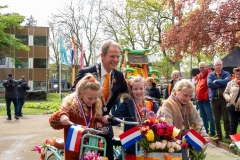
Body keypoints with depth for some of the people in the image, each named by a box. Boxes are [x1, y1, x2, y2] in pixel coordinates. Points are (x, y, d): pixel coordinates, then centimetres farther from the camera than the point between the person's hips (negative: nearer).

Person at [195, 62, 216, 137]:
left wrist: (206, 95, -19)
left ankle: (212, 131, 2)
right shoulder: (199, 76, 15)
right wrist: (197, 96, 13)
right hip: (199, 99, 9)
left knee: (209, 116, -5)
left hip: (206, 99, -8)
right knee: (203, 116, 16)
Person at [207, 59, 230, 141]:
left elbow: (227, 81, -15)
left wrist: (216, 81, -9)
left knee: (226, 118, 1)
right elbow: (209, 84, -11)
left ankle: (228, 135, 10)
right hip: (214, 99, 2)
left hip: (224, 98, -1)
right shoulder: (210, 75, 9)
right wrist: (222, 84, -10)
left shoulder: (226, 73, 7)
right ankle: (219, 135, 17)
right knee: (216, 119, 7)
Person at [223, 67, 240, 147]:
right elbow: (225, 93, 9)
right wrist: (228, 98, -10)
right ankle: (233, 140, 15)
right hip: (233, 107, 1)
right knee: (233, 124, 6)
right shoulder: (230, 83, 7)